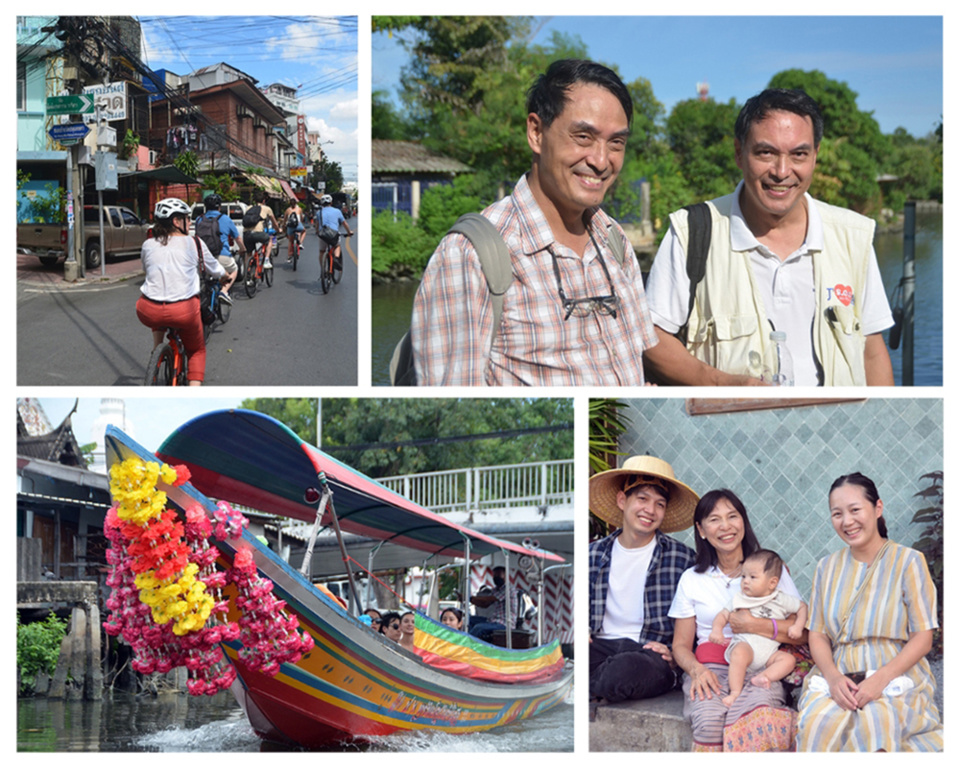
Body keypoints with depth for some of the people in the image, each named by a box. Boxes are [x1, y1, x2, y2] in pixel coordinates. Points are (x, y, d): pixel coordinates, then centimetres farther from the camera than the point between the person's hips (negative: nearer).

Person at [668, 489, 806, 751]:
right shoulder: (692, 579, 15)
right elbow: (681, 645, 14)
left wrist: (757, 626, -11)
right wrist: (697, 670, -8)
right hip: (711, 668, 1)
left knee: (754, 715, -38)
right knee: (709, 719, -35)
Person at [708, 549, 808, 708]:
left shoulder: (781, 600, 10)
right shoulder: (739, 599, 11)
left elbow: (802, 606, 19)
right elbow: (723, 615, 12)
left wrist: (797, 626, 4)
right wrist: (717, 629, -8)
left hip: (769, 652, 3)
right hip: (745, 644, -2)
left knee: (789, 659, -23)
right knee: (740, 652, -36)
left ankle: (762, 677, -37)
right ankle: (735, 692, -37)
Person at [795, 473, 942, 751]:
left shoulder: (908, 561, 3)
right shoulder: (827, 567, 15)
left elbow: (923, 637, -2)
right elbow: (817, 635, 10)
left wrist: (881, 679, -17)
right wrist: (833, 677, -12)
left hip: (896, 675, -3)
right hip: (837, 678, 3)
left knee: (874, 721, -38)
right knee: (818, 721, -32)